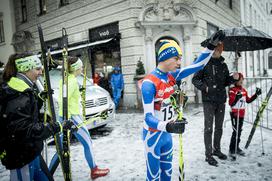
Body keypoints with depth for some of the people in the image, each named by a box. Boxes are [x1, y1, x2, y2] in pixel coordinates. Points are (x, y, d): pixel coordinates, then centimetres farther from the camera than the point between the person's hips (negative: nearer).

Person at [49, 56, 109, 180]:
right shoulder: (72, 81, -17)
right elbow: (62, 100, -24)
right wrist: (68, 119, -23)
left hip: (66, 117, 9)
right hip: (72, 117, -9)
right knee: (88, 143, 7)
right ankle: (94, 171, 21)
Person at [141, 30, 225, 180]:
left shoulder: (172, 75, -2)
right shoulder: (149, 83, -25)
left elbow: (197, 65, 4)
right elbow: (148, 117, -28)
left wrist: (211, 46, -4)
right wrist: (167, 127, -45)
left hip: (167, 134, 7)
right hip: (153, 135, -7)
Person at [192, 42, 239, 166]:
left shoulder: (223, 65, 13)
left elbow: (226, 82, 16)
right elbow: (195, 79, -6)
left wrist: (234, 78, -3)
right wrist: (205, 87, -19)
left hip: (221, 100, 6)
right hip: (209, 100, -6)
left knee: (219, 127, 16)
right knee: (208, 128, -1)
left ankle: (216, 150, 33)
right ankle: (208, 154, 10)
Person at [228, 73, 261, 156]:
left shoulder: (244, 90, 11)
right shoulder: (232, 90, -13)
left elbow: (248, 100, 22)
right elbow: (230, 103, -20)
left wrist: (256, 95, 17)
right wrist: (237, 98, -35)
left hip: (242, 114, 8)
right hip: (234, 114, -7)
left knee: (239, 131, 13)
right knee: (236, 131, -7)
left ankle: (236, 147, 26)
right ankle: (232, 149, 4)